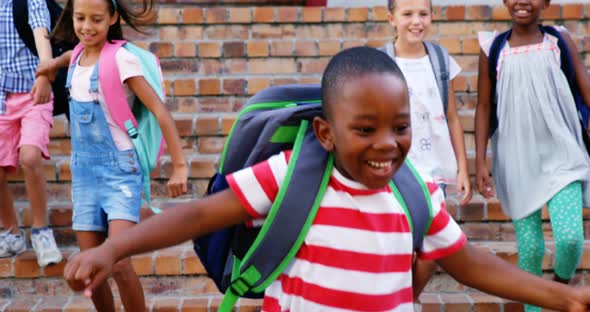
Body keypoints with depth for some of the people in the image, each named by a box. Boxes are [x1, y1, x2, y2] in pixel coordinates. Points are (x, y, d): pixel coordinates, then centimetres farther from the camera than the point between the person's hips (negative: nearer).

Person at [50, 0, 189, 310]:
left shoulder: (121, 59, -13)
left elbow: (159, 111, -18)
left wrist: (179, 165, -22)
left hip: (119, 171, -6)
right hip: (83, 172, 6)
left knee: (119, 263, -18)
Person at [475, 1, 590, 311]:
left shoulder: (560, 41, 2)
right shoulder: (493, 49, 1)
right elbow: (484, 107, 4)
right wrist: (480, 162, 0)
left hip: (561, 154, 0)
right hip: (517, 160, 1)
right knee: (529, 245, 4)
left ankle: (563, 283, 21)